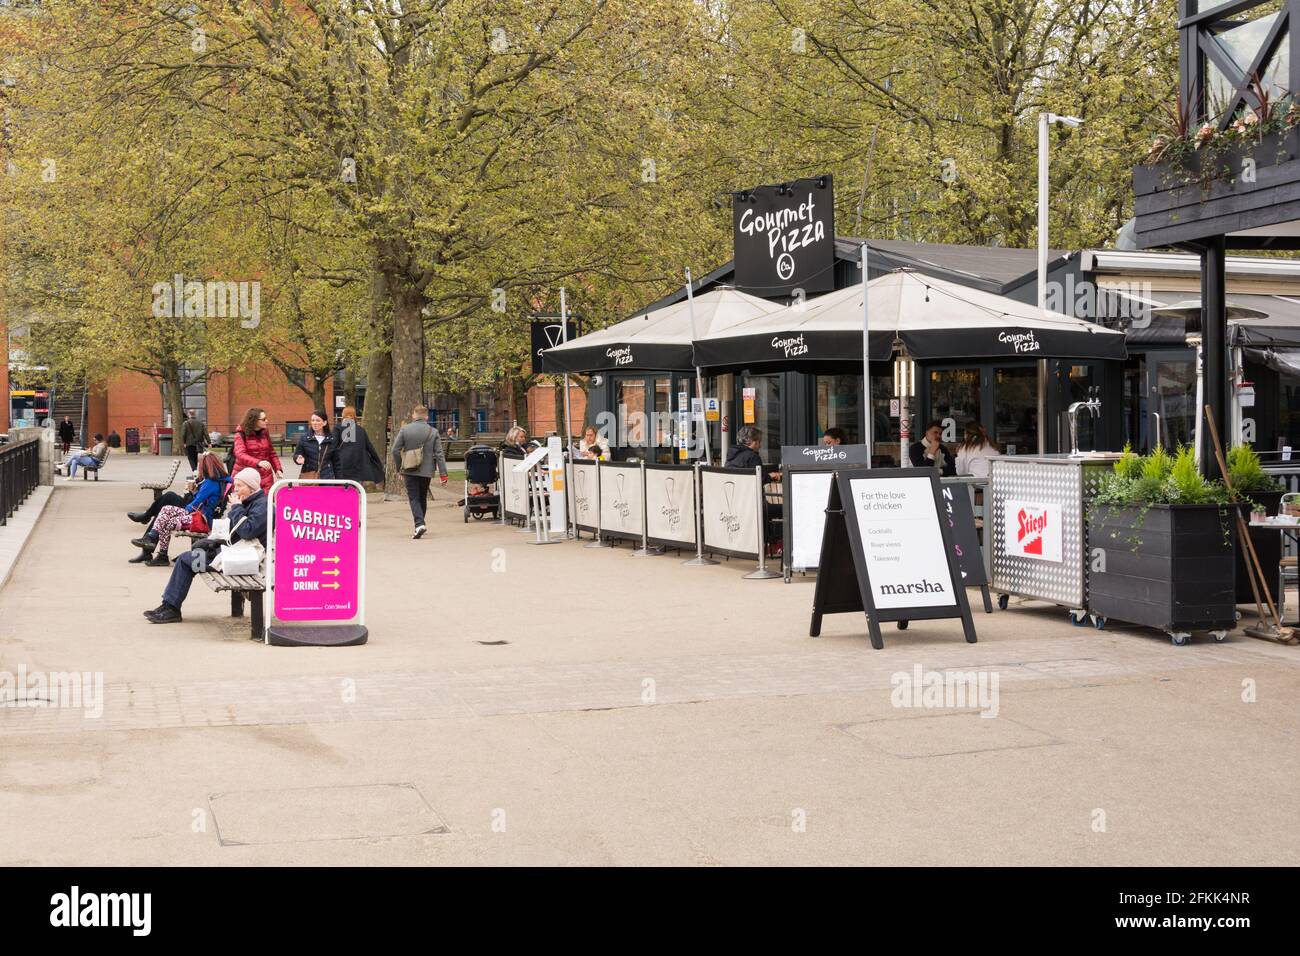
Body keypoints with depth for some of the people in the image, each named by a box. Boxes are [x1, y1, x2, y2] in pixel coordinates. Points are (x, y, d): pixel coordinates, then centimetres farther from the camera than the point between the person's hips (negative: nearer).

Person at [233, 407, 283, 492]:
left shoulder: (265, 433, 9)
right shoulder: (241, 434, -6)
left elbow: (272, 453, 17)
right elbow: (240, 455, -20)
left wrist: (278, 469, 2)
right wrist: (258, 462, -35)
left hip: (264, 475, 4)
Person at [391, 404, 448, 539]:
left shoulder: (405, 429, -3)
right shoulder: (433, 432, -1)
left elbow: (395, 450, -4)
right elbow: (439, 454, -3)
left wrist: (399, 468, 8)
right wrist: (443, 473, -2)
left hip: (410, 471, -2)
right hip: (426, 471, 2)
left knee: (414, 498, -2)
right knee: (423, 498, 16)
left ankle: (419, 524, -21)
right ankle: (420, 524, 24)